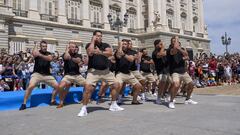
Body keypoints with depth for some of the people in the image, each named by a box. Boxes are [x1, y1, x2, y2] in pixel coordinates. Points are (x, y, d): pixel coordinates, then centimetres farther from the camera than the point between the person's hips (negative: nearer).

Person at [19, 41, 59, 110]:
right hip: (37, 73, -3)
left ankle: (52, 101, 17)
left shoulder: (48, 54, 3)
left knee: (57, 86, -4)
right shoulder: (37, 52, -1)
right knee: (30, 86, -25)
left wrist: (40, 55, -35)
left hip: (47, 74, 3)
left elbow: (50, 58, -22)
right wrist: (35, 45, -17)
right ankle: (24, 104, -10)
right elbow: (34, 54, -28)